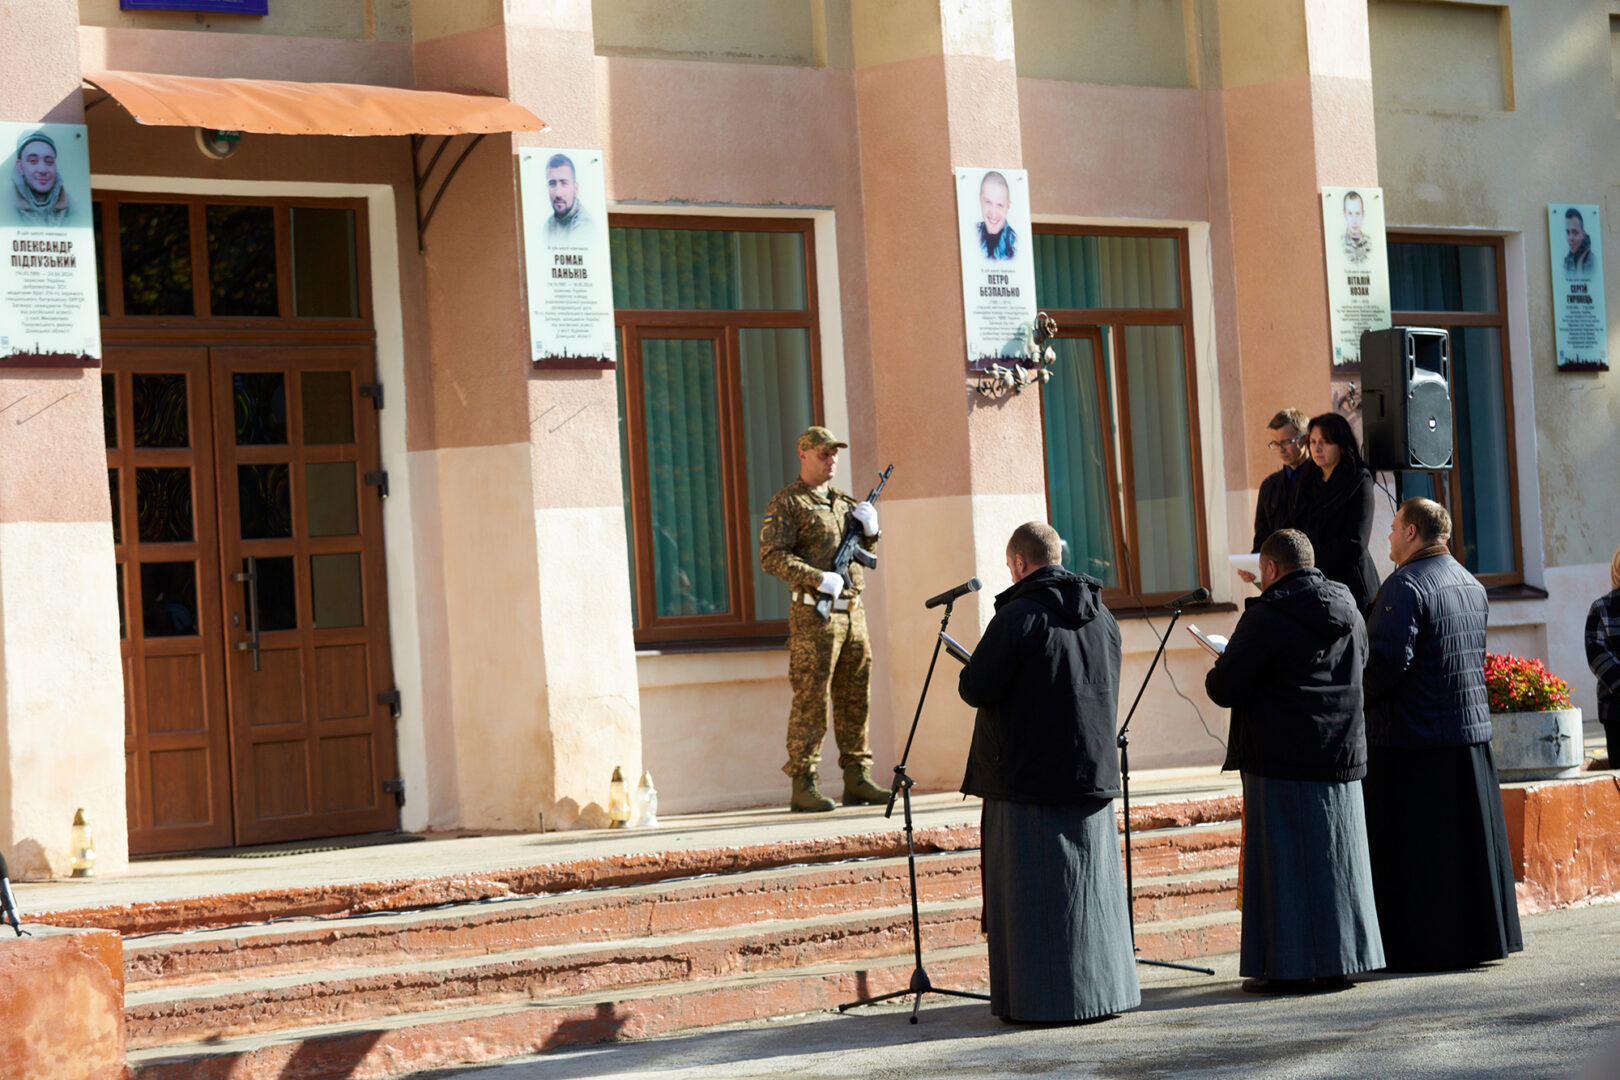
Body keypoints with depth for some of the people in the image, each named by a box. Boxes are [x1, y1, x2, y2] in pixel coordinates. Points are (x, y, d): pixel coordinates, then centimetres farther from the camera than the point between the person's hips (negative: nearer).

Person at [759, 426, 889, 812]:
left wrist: (868, 529, 4)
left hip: (852, 612, 7)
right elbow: (772, 556, -14)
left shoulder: (844, 501, 19)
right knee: (811, 700, -7)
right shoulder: (786, 503, -3)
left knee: (855, 698, 9)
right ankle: (803, 786, -6)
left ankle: (857, 780, 15)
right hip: (815, 614, -7)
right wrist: (819, 579, -21)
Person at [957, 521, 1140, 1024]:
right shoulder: (1102, 617, 8)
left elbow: (977, 690, -16)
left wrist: (972, 672, 6)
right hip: (1092, 773, 6)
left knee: (1032, 888, 0)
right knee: (1091, 885, 13)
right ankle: (1102, 988, 17)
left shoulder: (1018, 617, -15)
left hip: (1028, 775, -6)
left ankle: (1043, 998, 0)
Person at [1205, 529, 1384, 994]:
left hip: (1282, 762, -7)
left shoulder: (1267, 618, -14)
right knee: (1335, 859, 11)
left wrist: (1217, 672, 8)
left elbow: (1224, 689, -14)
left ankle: (1291, 966, -1)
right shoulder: (1349, 614, 9)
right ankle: (1336, 962, 15)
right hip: (1341, 758, 7)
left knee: (1284, 861, -1)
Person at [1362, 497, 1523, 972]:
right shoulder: (1471, 585, 14)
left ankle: (1421, 945, -2)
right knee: (1467, 841, 14)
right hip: (1470, 731, 8)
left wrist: (1353, 696, -8)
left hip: (1412, 737, -8)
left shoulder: (1406, 585, -14)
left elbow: (1387, 660, -22)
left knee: (1413, 853, -3)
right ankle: (1477, 936, 19)